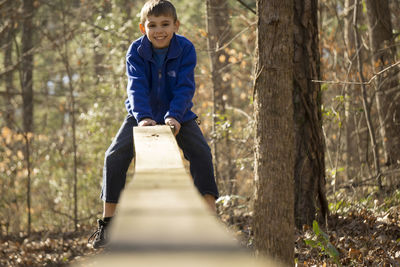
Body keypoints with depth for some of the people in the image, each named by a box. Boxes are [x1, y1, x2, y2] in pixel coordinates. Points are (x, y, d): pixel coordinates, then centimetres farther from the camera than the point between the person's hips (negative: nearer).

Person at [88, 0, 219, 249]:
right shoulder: (136, 51, -17)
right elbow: (137, 86, -27)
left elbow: (185, 87, -25)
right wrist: (143, 116, -43)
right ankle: (107, 222, -8)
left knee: (201, 151, -20)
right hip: (143, 115, 0)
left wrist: (174, 116, -40)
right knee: (115, 156, -15)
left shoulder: (185, 49, -18)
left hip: (177, 115, 0)